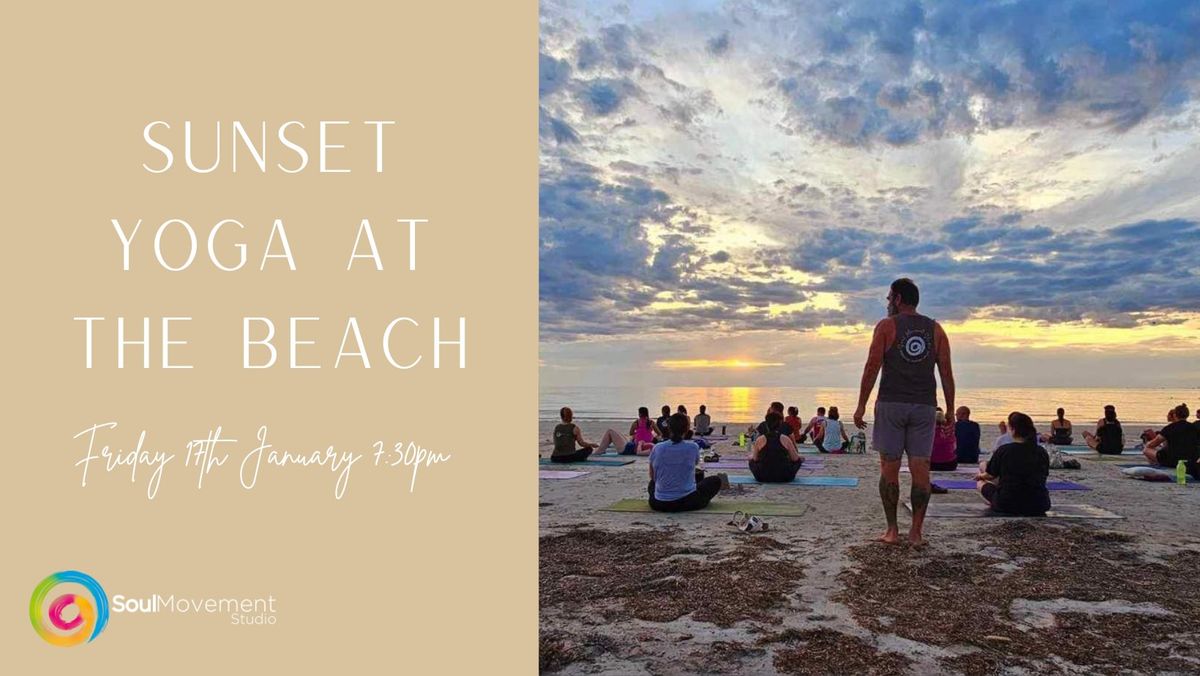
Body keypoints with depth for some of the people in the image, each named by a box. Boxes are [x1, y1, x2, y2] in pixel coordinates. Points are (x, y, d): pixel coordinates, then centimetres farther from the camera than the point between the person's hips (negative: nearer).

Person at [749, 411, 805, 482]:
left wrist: (750, 456, 31)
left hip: (763, 478, 1)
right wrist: (801, 459, 27)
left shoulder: (759, 440, -4)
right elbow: (795, 459, 3)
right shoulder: (785, 439, -5)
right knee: (799, 460, 26)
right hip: (784, 478, 0)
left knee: (751, 460, 30)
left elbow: (755, 459, 7)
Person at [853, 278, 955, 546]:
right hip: (924, 406, 3)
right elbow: (946, 373, 6)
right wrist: (950, 410, 10)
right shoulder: (935, 329, 9)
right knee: (920, 468, 4)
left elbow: (872, 368, -7)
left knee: (889, 468, 4)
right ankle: (916, 532, 5)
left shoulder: (886, 326, 0)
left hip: (891, 404, -2)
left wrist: (861, 405, -3)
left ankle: (892, 530, 7)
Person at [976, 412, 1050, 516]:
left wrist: (981, 476, 31)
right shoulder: (1042, 452, 1)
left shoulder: (1003, 450, -9)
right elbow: (1042, 476, 17)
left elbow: (990, 475, 6)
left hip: (1007, 506, -4)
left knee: (981, 482, 23)